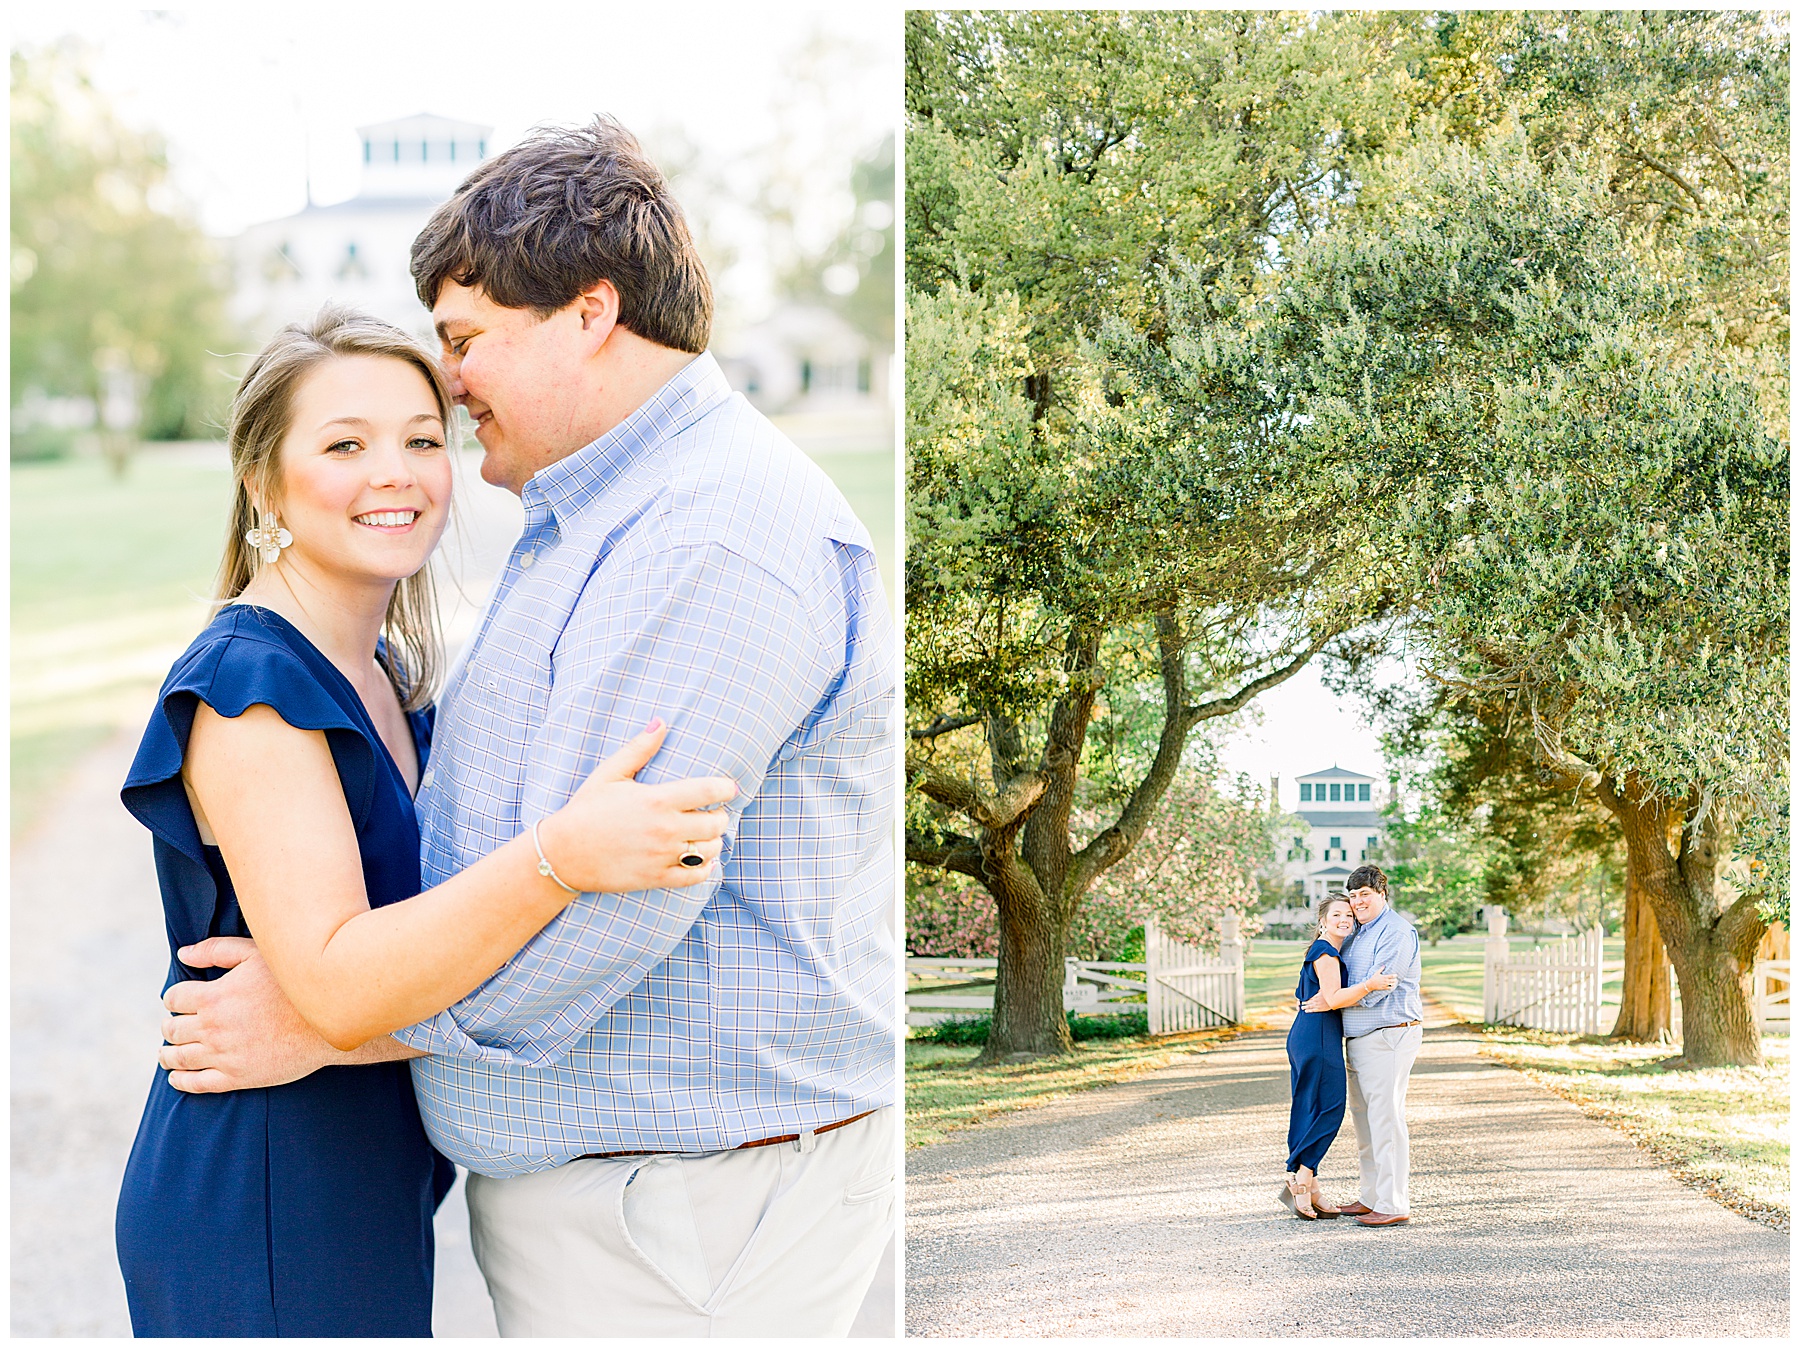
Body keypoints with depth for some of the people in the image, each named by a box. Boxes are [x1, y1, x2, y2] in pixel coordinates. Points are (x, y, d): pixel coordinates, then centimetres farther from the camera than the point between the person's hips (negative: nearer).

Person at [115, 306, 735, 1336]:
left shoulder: (386, 679, 10)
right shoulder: (246, 681, -19)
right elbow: (338, 990, -30)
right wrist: (560, 856, -42)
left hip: (370, 1201, 9)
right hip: (258, 1221, -9)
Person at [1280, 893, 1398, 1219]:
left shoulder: (1328, 952, 20)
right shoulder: (1325, 952, -12)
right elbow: (1333, 998, -21)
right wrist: (1370, 985, -30)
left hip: (1307, 1039, 10)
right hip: (1319, 1039, -10)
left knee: (1309, 1111, 9)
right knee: (1329, 1109, -9)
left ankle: (1309, 1189, 11)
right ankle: (1299, 1183, -9)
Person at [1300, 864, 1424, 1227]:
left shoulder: (1396, 932, -12)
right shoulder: (1358, 933, 18)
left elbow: (1376, 988, -19)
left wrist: (1328, 1001, -13)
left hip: (1389, 1034, -10)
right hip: (1358, 1037, 10)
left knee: (1385, 1117, -10)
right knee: (1363, 1115, 13)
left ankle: (1393, 1205, -9)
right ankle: (1371, 1196, 21)